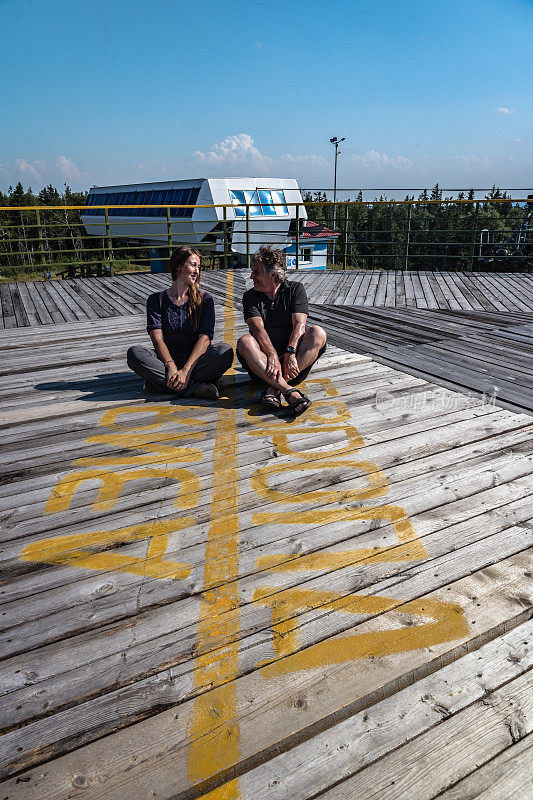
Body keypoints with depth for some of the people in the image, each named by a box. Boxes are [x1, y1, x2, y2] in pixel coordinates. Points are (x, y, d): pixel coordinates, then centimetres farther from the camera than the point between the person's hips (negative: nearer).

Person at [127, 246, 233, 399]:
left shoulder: (204, 299, 7)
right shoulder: (156, 300, 7)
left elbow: (205, 338, -8)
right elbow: (157, 338, -7)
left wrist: (186, 370, -24)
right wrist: (171, 367, -26)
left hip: (195, 360, 0)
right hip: (166, 360, 1)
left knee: (225, 351, -29)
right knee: (134, 352, -27)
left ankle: (161, 383, -30)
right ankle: (194, 387, -32)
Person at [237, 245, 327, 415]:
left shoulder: (295, 289, 5)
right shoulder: (250, 296, 7)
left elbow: (299, 325, -9)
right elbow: (258, 328, -11)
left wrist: (290, 353, -27)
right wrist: (272, 355, -29)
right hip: (264, 358, 0)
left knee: (318, 333, -25)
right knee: (244, 341, -28)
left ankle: (274, 387, -34)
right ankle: (289, 391, -43)